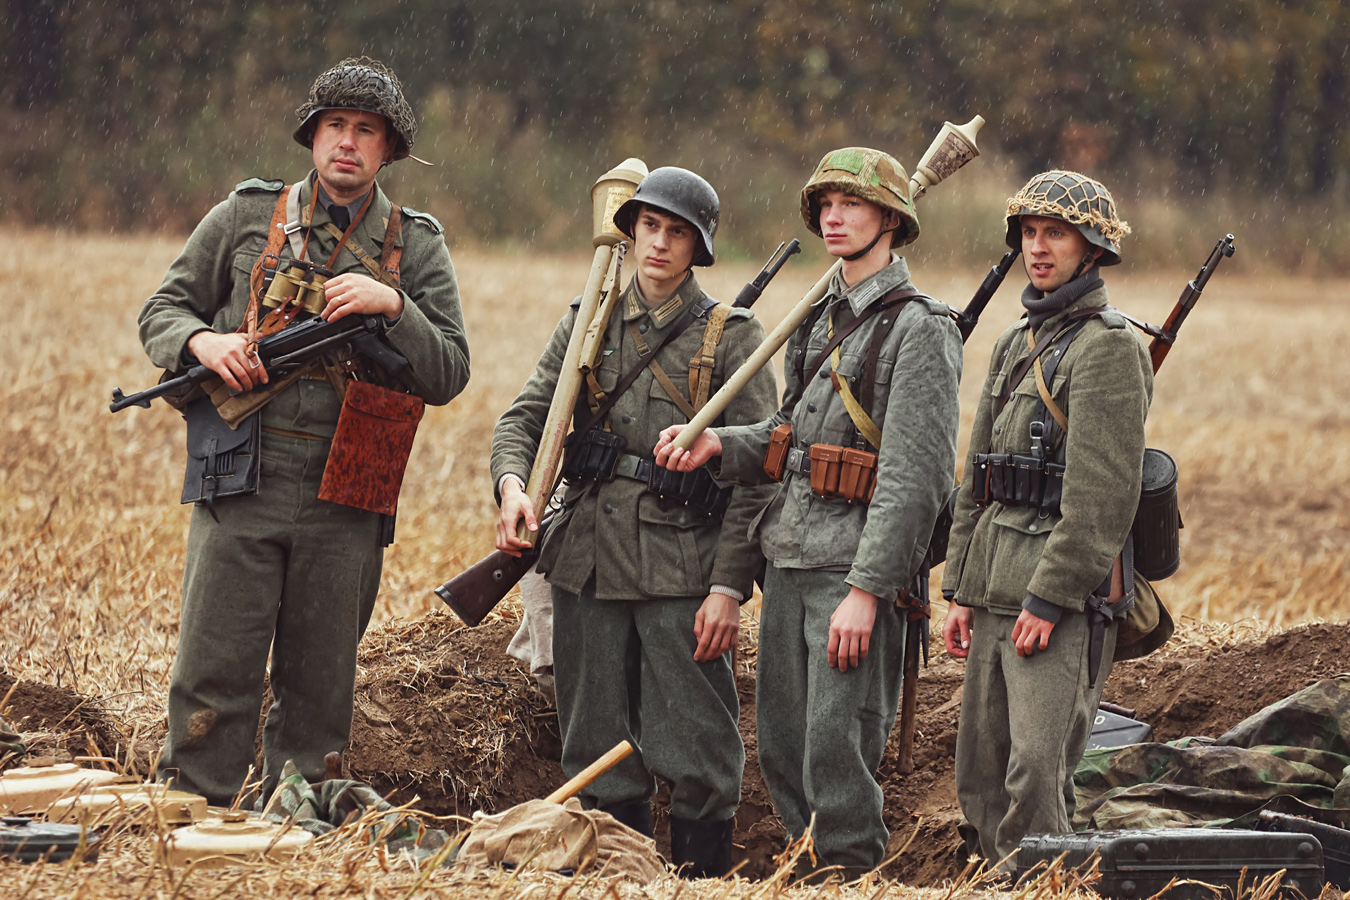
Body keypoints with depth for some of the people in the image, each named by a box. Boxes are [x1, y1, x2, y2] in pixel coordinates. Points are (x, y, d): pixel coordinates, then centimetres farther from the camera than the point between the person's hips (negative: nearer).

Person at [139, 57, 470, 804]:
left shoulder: (416, 247, 8)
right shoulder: (245, 217, 7)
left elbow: (448, 375, 2)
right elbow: (161, 313, 12)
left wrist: (392, 306, -13)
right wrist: (203, 342, -10)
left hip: (344, 500, 1)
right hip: (242, 484, -1)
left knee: (319, 692, 8)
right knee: (212, 676, -4)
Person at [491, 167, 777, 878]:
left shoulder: (731, 338, 1)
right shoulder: (586, 327, 13)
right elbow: (524, 417, 10)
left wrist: (729, 587, -11)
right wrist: (512, 483, -14)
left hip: (682, 570, -4)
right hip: (587, 564, 4)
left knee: (696, 756, -4)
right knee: (598, 752, 9)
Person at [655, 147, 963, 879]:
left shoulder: (919, 329, -9)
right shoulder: (821, 322, 17)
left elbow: (915, 477, -15)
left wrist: (866, 590, -20)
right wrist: (719, 444, 3)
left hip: (856, 570, -8)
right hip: (789, 559, 8)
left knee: (838, 749, -10)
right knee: (781, 746, 11)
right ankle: (808, 871, 21)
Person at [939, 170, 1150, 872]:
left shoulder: (1108, 347, -9)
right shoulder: (1016, 344, 18)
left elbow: (1103, 494, -17)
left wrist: (1048, 598, -19)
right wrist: (961, 590, 16)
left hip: (1066, 597, -9)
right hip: (997, 592, 9)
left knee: (1036, 777, -15)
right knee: (981, 780, 9)